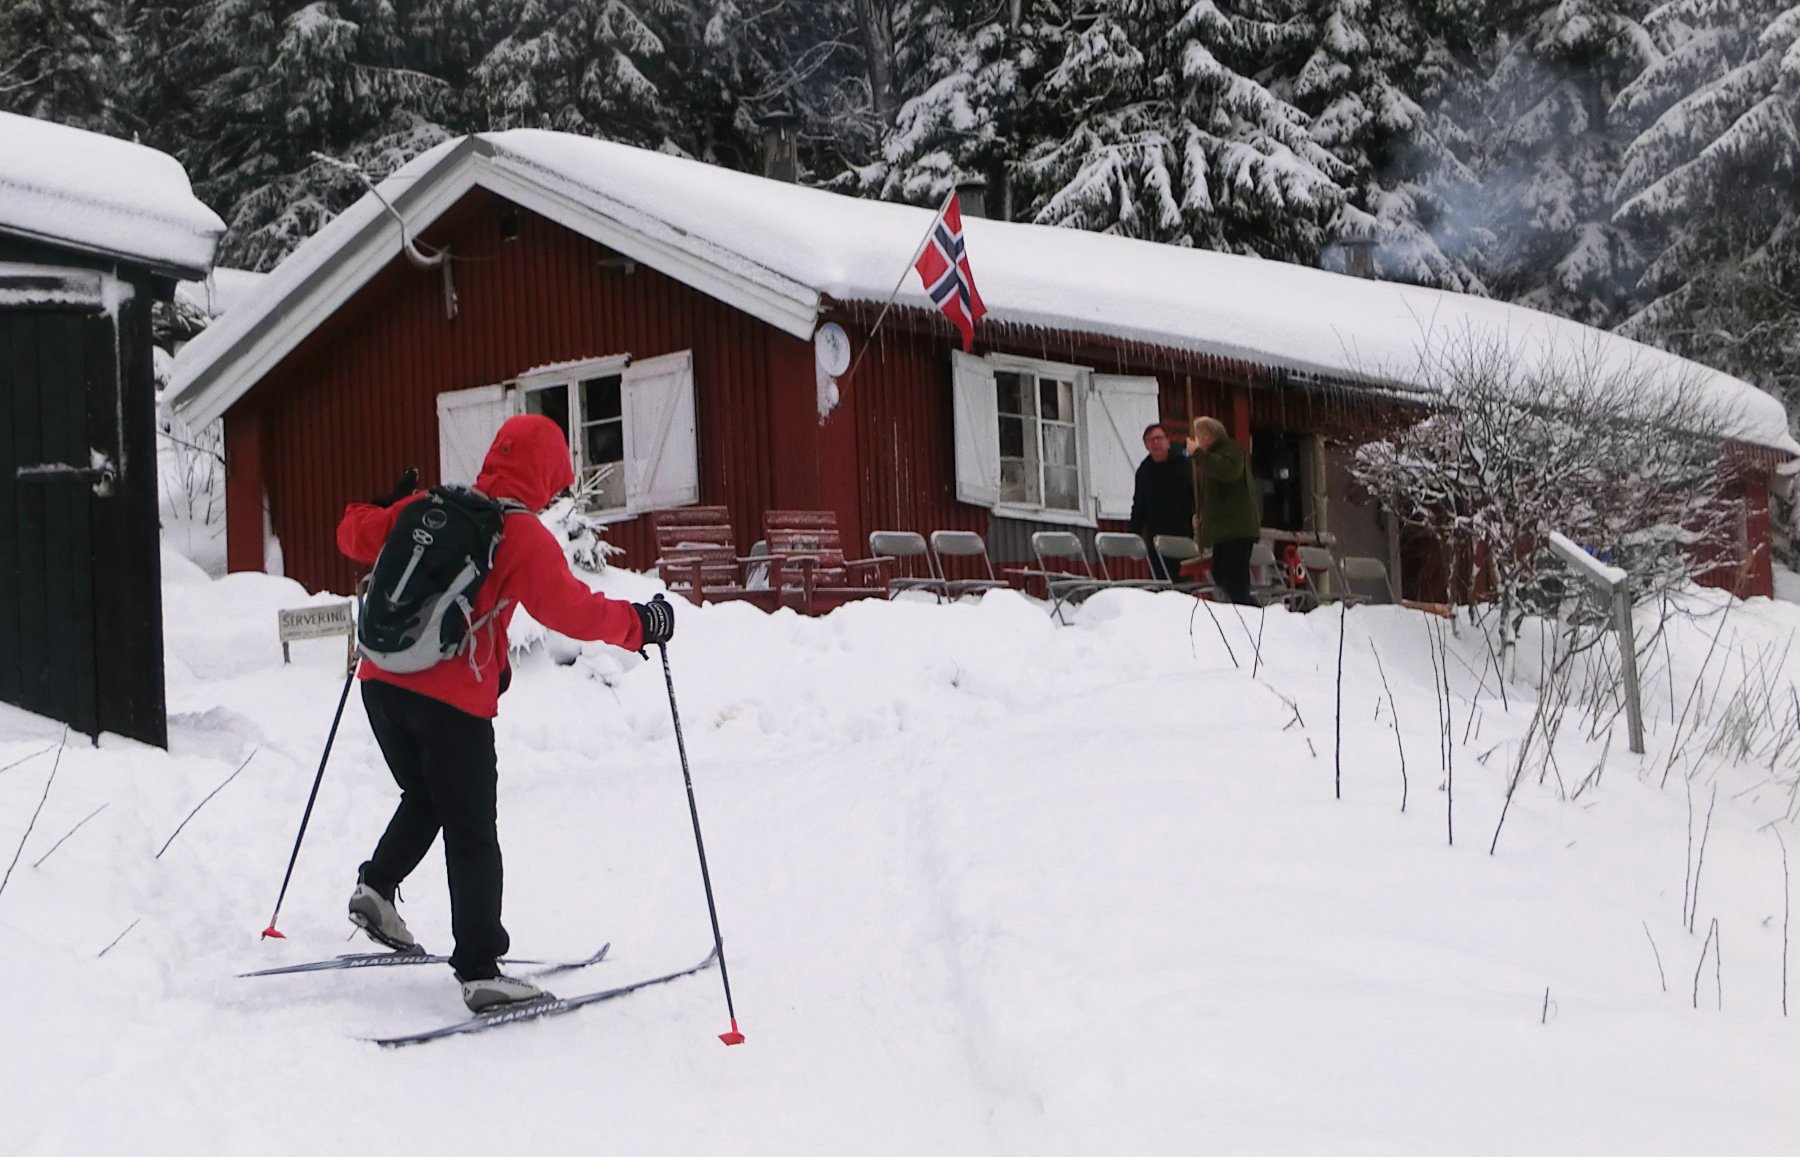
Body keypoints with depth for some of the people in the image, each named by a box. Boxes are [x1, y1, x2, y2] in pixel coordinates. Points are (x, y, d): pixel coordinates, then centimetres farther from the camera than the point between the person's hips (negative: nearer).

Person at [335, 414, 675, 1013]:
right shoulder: (523, 535, -8)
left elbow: (354, 536, 21)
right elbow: (569, 609, -15)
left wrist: (379, 507, 41)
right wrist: (637, 623, -2)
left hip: (383, 682, 6)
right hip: (453, 699, -6)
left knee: (424, 798, 28)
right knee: (471, 835, 1)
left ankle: (377, 885, 10)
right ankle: (480, 972, 0)